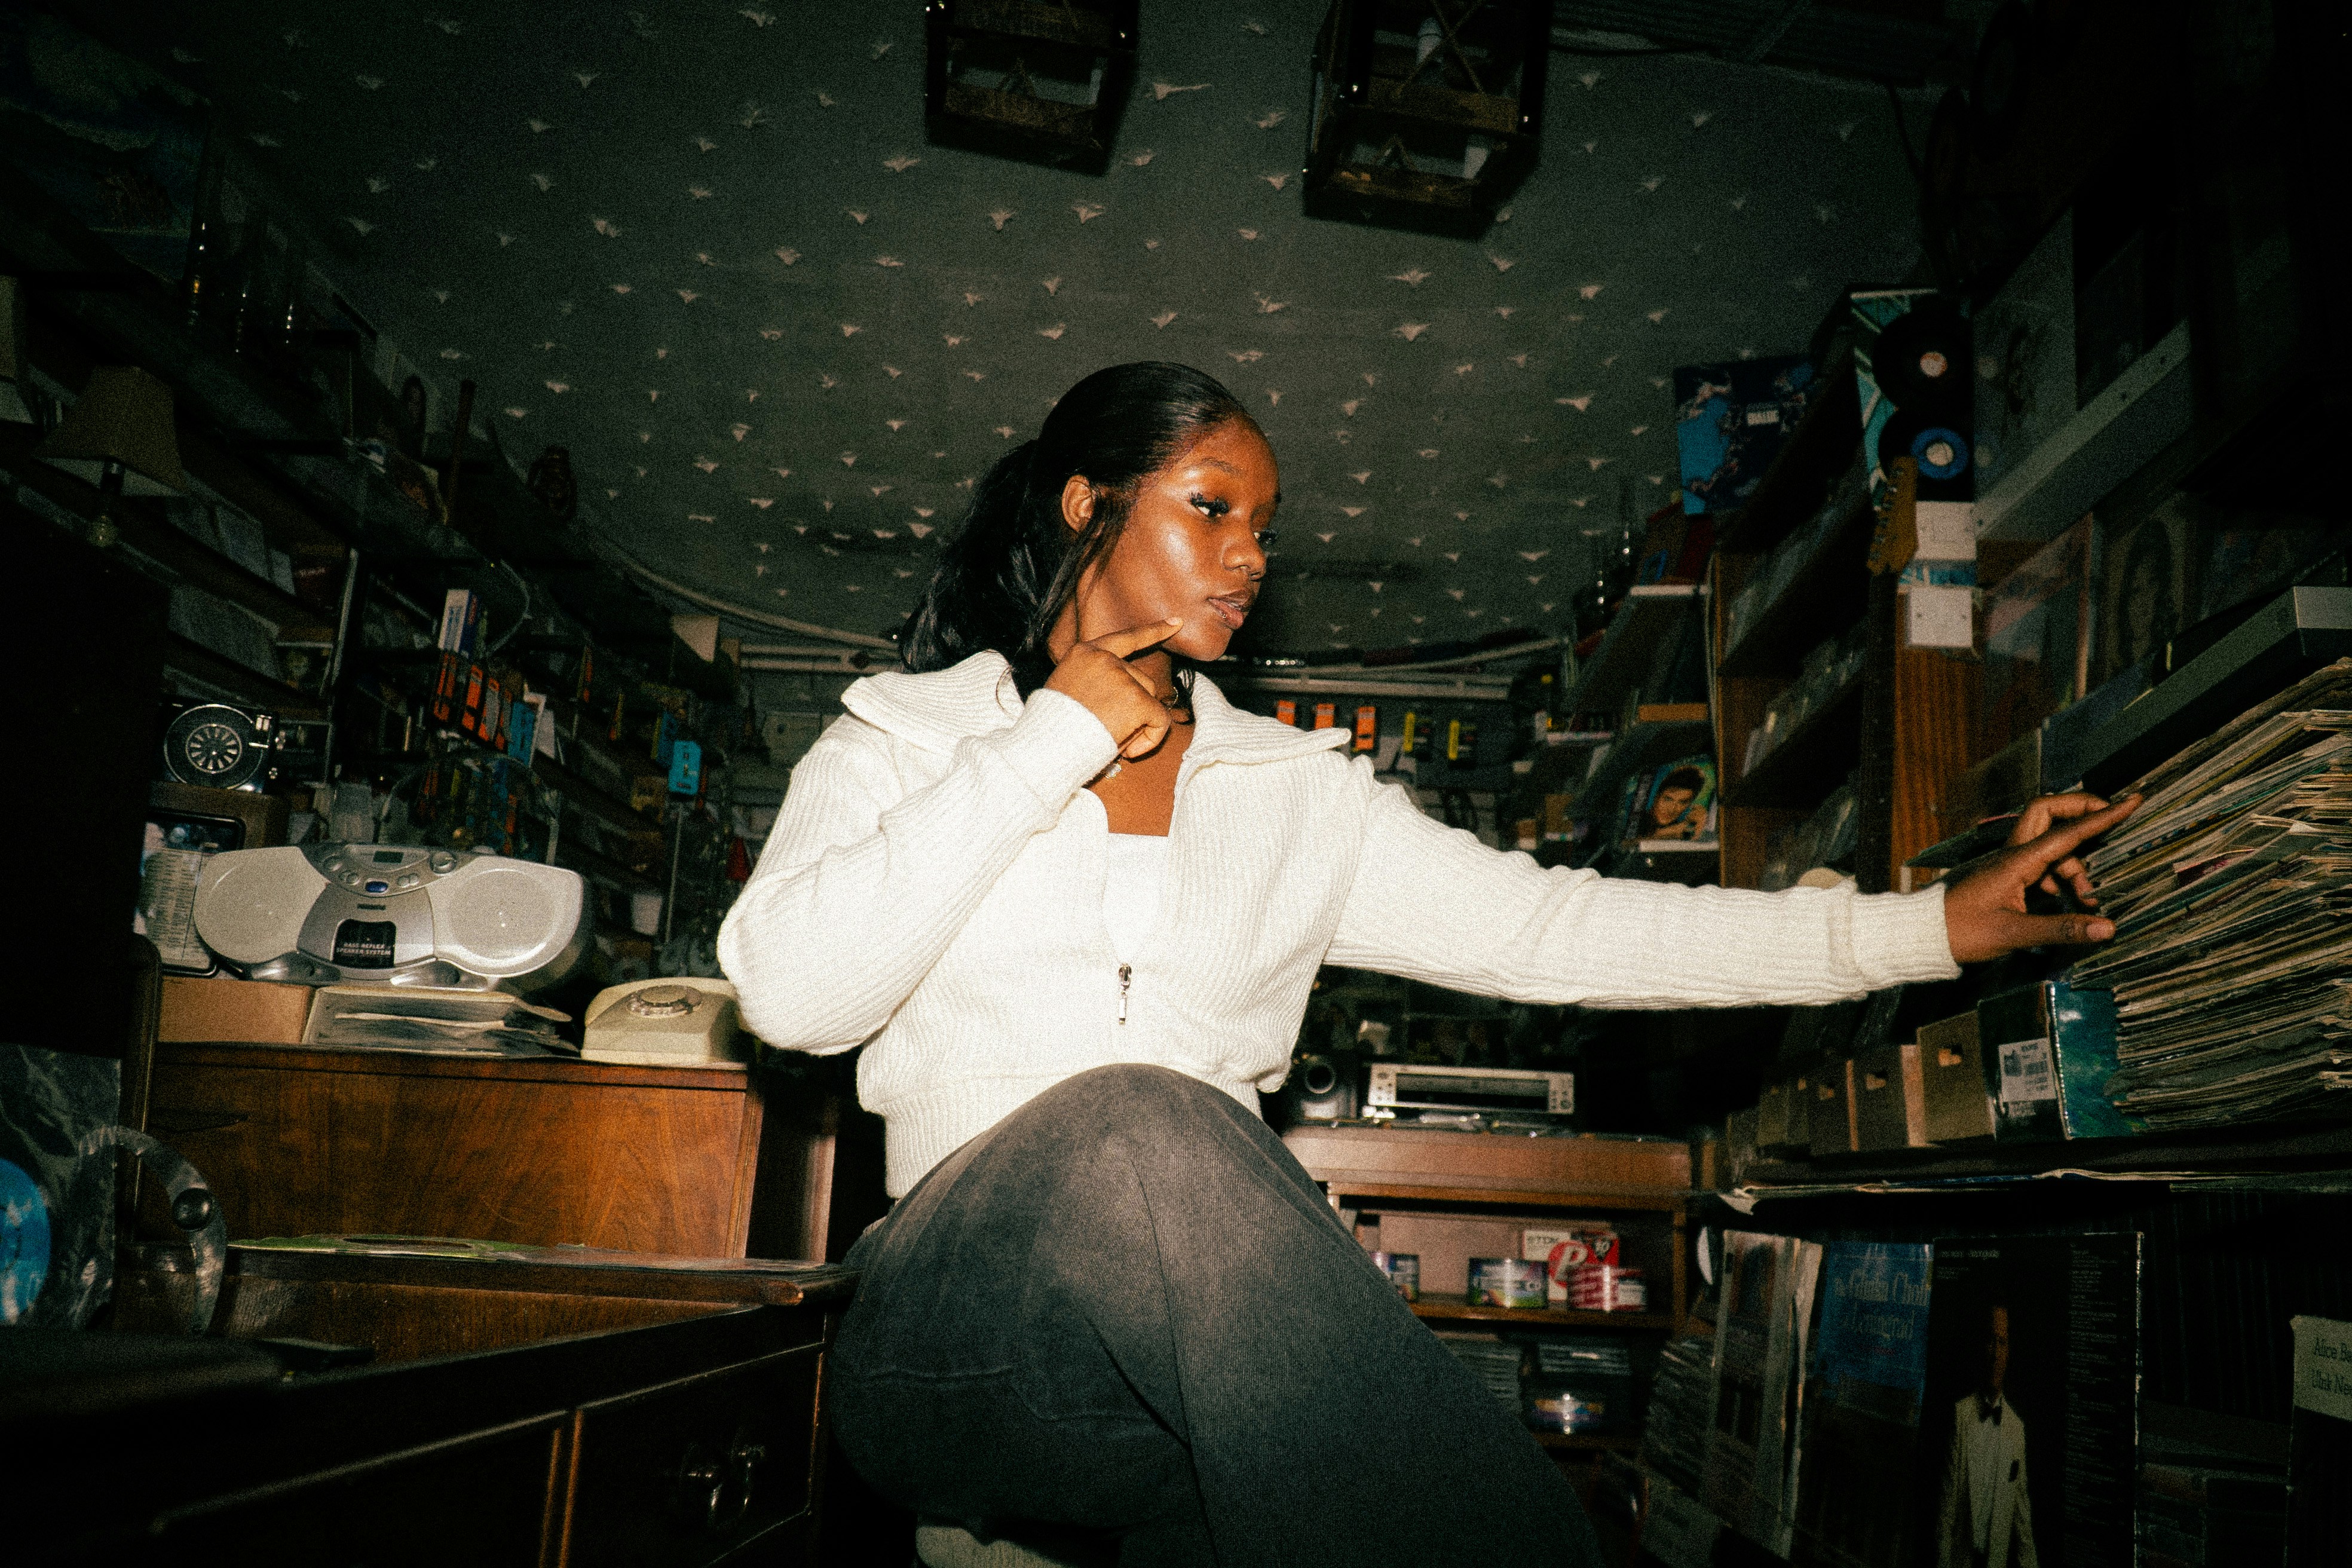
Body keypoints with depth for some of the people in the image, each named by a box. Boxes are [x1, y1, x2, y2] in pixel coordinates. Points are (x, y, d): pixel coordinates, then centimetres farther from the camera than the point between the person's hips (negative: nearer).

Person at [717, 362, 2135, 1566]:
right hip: (965, 1317, -1)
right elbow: (792, 992, -6)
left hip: (1212, 1340, 1)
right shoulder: (903, 738, 12)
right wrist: (1052, 745, -3)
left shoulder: (1298, 789, 18)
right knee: (1145, 1127, -36)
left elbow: (1549, 931, 9)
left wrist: (1929, 927, 3)